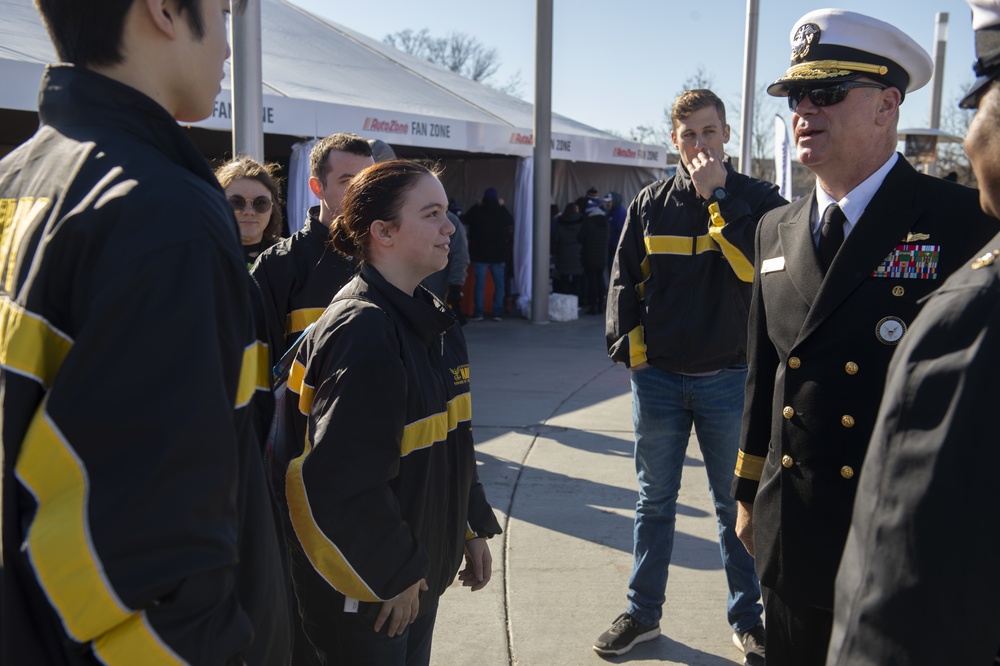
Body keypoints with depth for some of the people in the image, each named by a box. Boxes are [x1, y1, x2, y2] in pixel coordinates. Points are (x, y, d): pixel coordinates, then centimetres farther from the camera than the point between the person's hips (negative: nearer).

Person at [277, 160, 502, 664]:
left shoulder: (430, 317, 6)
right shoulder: (361, 332, -24)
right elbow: (345, 478, -27)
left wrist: (474, 528, 13)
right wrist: (393, 575, -18)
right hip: (361, 587, -8)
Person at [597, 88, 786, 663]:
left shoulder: (758, 199, -2)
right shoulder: (651, 204, 5)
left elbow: (759, 268, -19)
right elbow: (624, 278, 8)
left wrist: (716, 197, -18)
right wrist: (630, 348, -1)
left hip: (728, 379, -2)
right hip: (657, 377, 2)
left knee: (736, 504, 10)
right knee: (655, 501, 13)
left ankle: (748, 619, 27)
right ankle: (644, 614, 27)